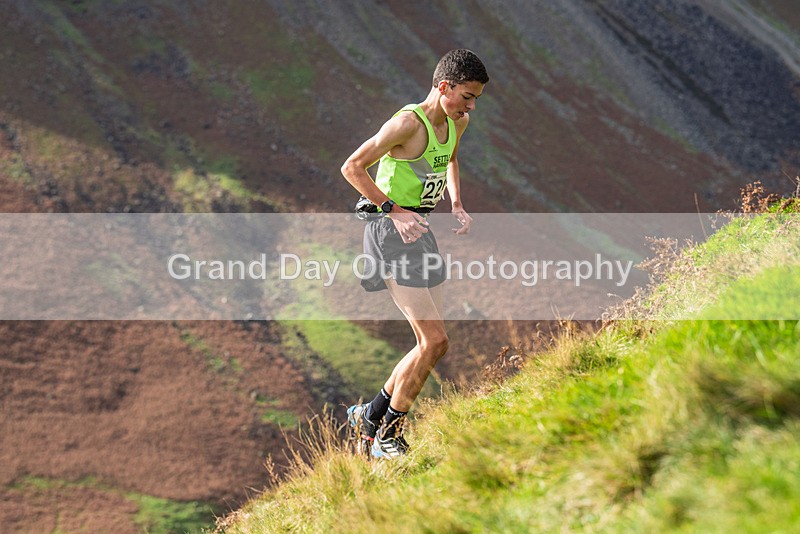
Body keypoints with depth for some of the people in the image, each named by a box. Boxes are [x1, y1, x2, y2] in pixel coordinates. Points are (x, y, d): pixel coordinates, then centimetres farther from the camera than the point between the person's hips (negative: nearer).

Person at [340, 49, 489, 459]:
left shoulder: (457, 123, 7)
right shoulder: (409, 123, -19)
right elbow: (352, 168, -18)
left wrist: (456, 205, 14)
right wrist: (393, 209, -21)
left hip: (418, 230, 9)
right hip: (391, 232, -9)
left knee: (430, 345, 10)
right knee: (434, 341, -14)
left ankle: (370, 417, 24)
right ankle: (387, 437, -2)